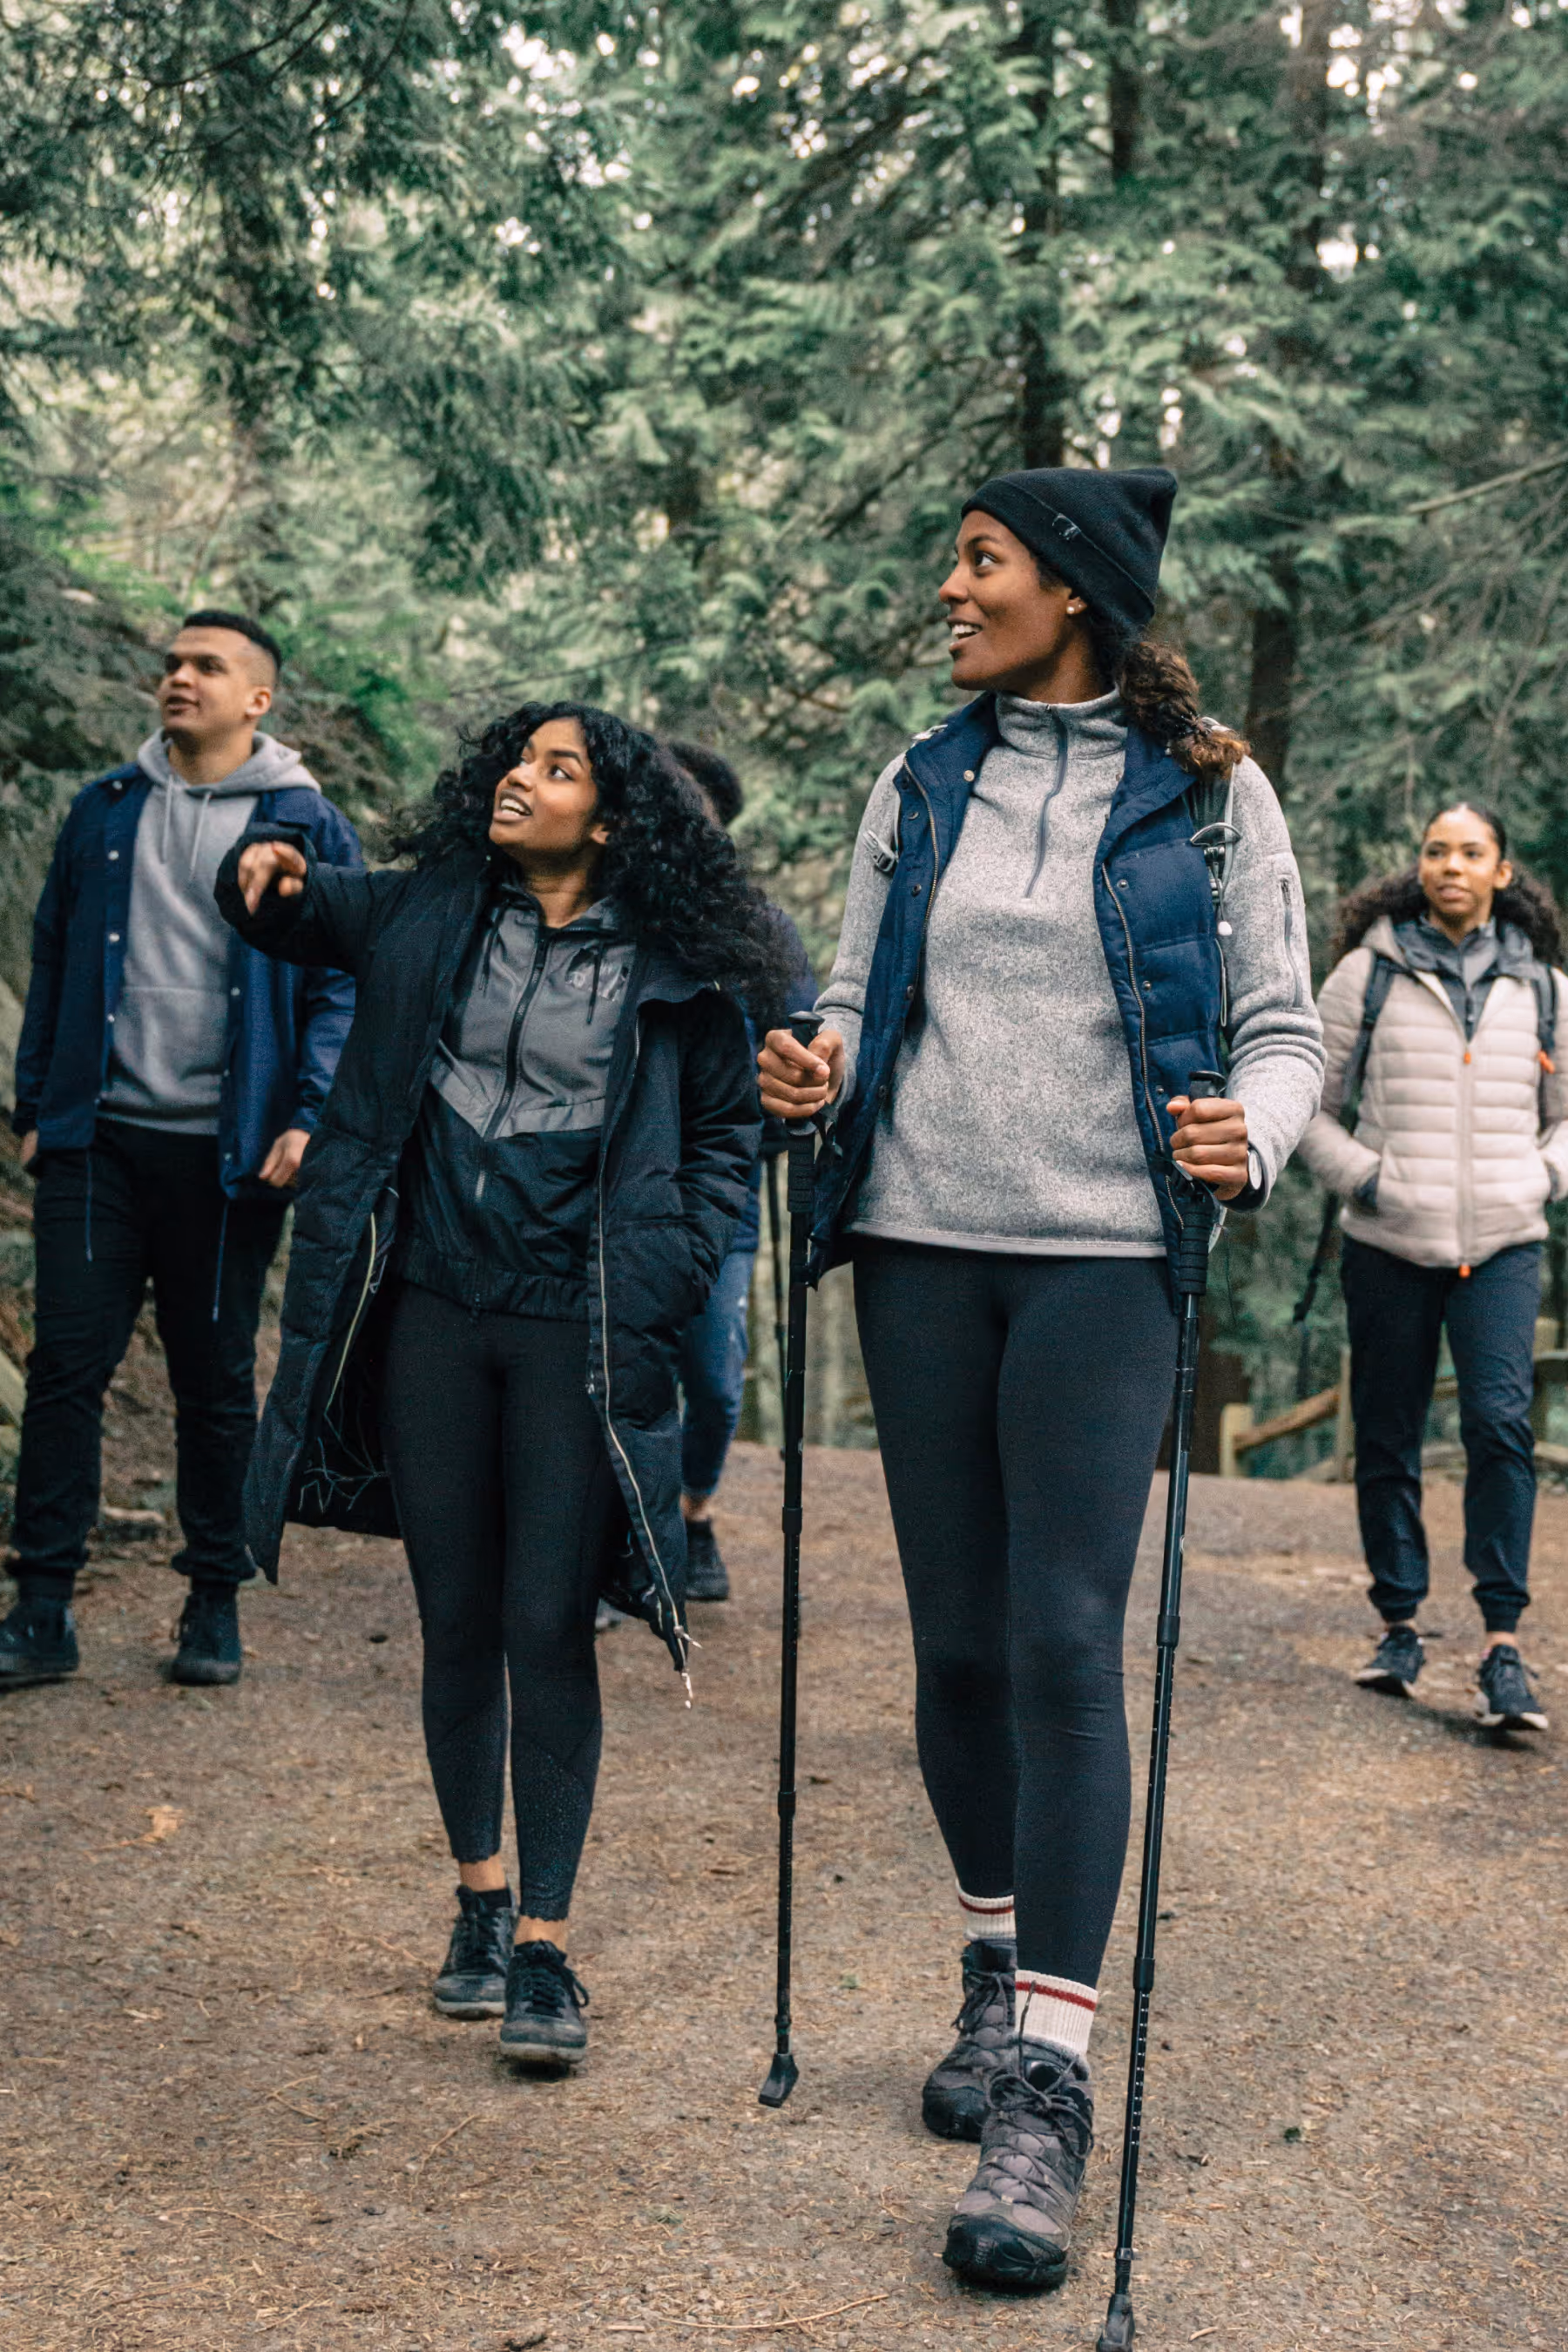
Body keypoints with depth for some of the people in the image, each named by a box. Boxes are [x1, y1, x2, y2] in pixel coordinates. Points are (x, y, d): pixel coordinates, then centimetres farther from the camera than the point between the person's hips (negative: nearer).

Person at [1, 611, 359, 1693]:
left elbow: (341, 985, -3)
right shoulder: (104, 812, 11)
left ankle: (216, 1601, 20)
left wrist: (308, 1119, -14)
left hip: (229, 1151, -2)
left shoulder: (308, 828, 1)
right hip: (98, 1136, 2)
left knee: (217, 1378, 8)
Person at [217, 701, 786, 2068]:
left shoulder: (673, 970, -1)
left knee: (551, 1632, -3)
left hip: (576, 1333, -3)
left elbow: (728, 1130, 9)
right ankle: (479, 1901, 28)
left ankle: (545, 1944, 7)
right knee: (457, 1622, 11)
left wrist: (671, 1276, -3)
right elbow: (298, 916, 23)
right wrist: (267, 871, 0)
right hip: (431, 1314, 3)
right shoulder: (427, 915, 6)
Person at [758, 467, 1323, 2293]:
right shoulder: (920, 786, 12)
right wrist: (818, 1074, -9)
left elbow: (1281, 1029, 3)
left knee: (1065, 1642, -11)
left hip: (1101, 1256, -4)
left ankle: (1047, 2090, -8)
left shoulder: (1206, 793, 3)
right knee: (958, 1640, 8)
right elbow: (857, 997, 13)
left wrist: (1252, 1140, -17)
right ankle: (996, 1981, 27)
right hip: (923, 1247, 4)